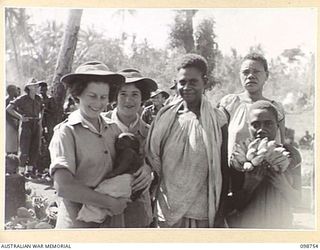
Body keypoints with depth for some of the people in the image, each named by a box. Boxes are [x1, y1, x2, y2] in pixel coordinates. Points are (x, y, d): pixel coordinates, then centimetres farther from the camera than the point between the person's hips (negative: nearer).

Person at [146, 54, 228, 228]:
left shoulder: (217, 120, -4)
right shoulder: (165, 117, 2)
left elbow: (223, 167, -1)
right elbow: (152, 160, 9)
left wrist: (222, 208, -2)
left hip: (202, 211, -2)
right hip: (168, 209, 2)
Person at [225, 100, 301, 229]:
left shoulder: (290, 154, -5)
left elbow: (295, 201, -4)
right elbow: (230, 208, -10)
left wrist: (282, 183, -20)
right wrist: (249, 184, -24)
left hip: (281, 225, 2)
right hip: (243, 226, -2)